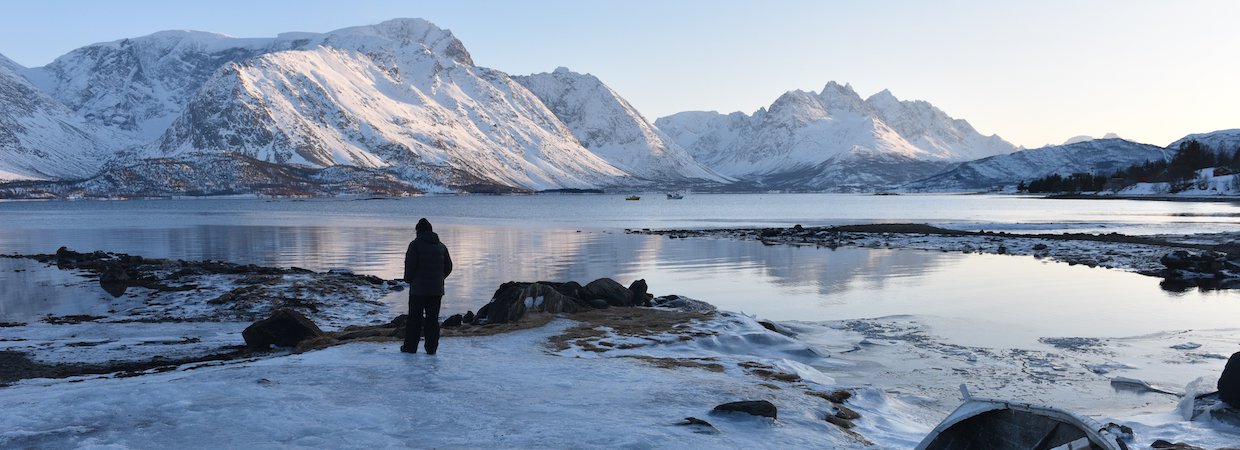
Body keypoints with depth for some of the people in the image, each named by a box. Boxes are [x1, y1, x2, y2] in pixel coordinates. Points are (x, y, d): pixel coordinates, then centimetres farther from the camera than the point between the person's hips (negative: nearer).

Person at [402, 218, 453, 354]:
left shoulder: (415, 244, -8)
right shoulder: (441, 246, 9)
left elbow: (410, 265, -13)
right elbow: (448, 267, 10)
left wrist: (409, 279, 4)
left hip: (419, 288, -4)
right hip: (437, 289, 4)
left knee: (414, 318, 5)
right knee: (433, 319, 7)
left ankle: (410, 346, 10)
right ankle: (431, 348, 6)